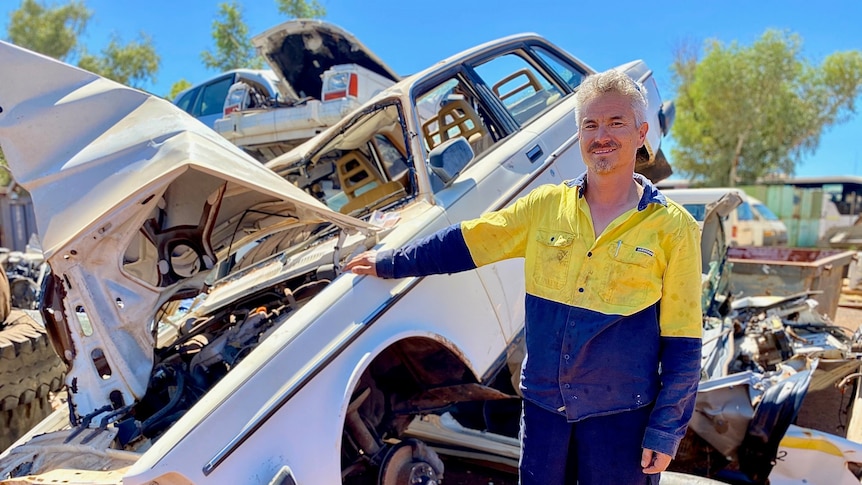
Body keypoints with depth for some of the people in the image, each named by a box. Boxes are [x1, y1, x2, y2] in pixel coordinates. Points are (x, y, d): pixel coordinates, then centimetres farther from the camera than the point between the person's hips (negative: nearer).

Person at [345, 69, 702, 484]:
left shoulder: (673, 228, -7)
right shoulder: (546, 205, -1)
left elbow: (682, 345, -5)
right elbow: (462, 243, 5)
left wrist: (665, 432, -6)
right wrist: (388, 263, 9)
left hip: (620, 415, -2)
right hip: (543, 403, 3)